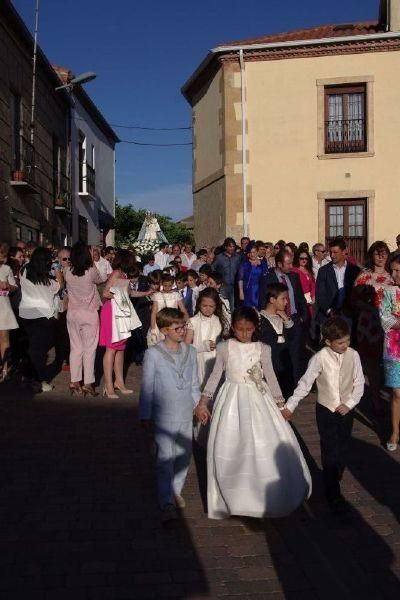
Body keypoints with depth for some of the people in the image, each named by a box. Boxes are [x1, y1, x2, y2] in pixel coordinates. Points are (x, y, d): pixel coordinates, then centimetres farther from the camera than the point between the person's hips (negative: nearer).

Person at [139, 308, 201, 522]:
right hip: (164, 414, -5)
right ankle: (167, 501, 8)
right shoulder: (153, 353, -11)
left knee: (184, 455, 15)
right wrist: (145, 415, -3)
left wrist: (199, 405, 14)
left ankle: (176, 490, 35)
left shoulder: (190, 351, 2)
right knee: (165, 458, -2)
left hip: (186, 413, 5)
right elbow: (147, 386, -6)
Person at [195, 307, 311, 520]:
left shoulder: (263, 349, -1)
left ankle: (263, 495, 18)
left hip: (257, 400, 1)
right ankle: (232, 497, 20)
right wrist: (202, 402, 1)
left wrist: (280, 403, 4)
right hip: (232, 399, -1)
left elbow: (270, 377, 6)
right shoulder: (224, 347, -2)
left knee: (266, 445, -2)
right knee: (230, 447, 1)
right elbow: (215, 375, 4)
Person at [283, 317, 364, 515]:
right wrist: (290, 406, -12)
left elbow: (359, 384, -1)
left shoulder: (353, 355, -8)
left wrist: (349, 403, -11)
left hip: (346, 410, 3)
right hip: (326, 410, -3)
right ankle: (333, 495, 14)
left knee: (342, 451, 11)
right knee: (330, 452, 0)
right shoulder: (320, 358, -16)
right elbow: (305, 383, -12)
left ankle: (333, 484, 32)